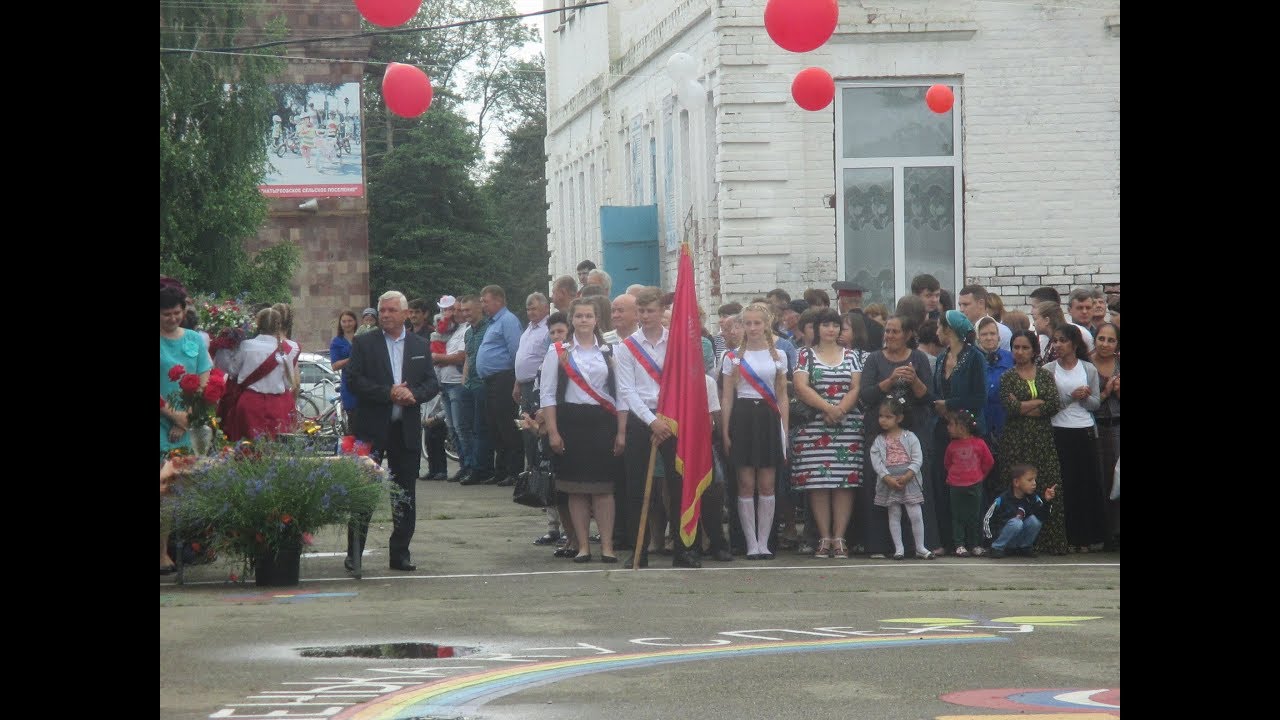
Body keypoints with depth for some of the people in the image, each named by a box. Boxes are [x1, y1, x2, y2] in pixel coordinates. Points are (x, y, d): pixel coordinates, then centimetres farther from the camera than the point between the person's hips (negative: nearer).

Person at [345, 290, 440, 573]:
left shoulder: (421, 346, 11)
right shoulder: (363, 344, 2)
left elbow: (432, 383, 7)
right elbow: (355, 381, -7)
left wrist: (414, 394, -14)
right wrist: (388, 393, -17)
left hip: (407, 430, 3)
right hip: (372, 428, -3)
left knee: (405, 495, 6)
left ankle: (400, 552, 13)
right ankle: (354, 552, 5)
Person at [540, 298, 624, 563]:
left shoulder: (609, 352, 7)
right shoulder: (558, 352, 4)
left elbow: (621, 394, 6)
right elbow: (548, 394, 1)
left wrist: (621, 432, -1)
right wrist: (553, 431, -6)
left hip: (602, 422, 0)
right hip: (571, 422, 0)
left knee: (604, 487, 0)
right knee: (576, 489, 3)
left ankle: (607, 546, 3)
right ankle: (583, 546, 8)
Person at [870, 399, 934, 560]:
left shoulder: (910, 437, 2)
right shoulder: (879, 441, 6)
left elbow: (917, 459, -4)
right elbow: (876, 462, -3)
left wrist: (907, 476, -17)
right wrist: (888, 479, -16)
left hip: (909, 479, -2)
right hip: (889, 482, 2)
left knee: (916, 515, -4)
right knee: (894, 515, 5)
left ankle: (920, 548, 4)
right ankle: (898, 549, 9)